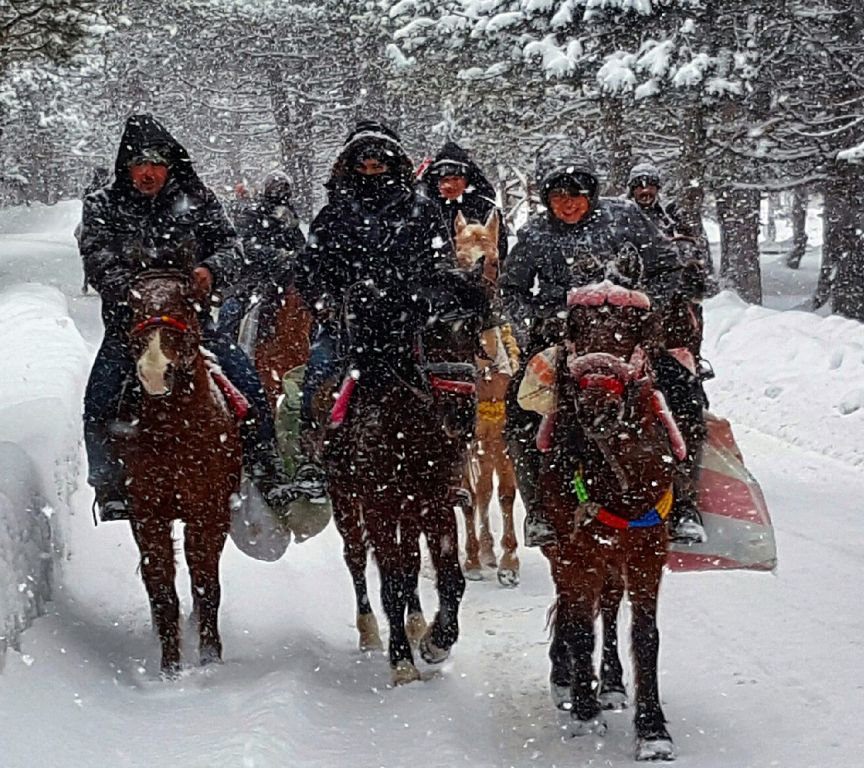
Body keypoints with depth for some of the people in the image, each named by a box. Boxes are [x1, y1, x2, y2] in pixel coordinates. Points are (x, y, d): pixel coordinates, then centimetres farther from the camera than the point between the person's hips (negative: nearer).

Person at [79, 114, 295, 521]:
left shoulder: (196, 201, 8)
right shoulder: (101, 207, 4)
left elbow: (228, 243, 1)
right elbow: (99, 264, -9)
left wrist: (211, 270, -22)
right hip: (128, 324, -1)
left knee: (249, 387, -14)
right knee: (99, 404, -19)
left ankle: (266, 474, -1)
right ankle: (110, 487, -2)